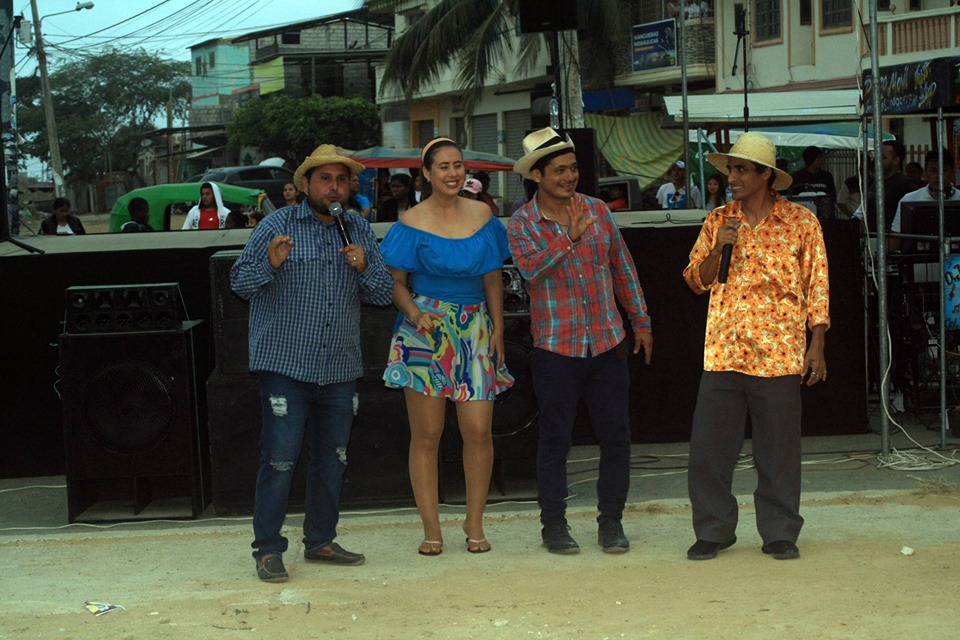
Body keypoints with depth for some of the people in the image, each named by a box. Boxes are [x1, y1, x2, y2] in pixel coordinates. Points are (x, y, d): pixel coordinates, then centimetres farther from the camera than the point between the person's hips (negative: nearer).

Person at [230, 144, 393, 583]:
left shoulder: (360, 231, 10)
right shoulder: (278, 225, -2)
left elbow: (384, 294, 9)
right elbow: (240, 282, -4)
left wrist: (364, 268, -11)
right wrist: (270, 263, -23)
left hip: (341, 368, 5)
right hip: (286, 364, -5)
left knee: (332, 459, 12)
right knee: (280, 458, -6)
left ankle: (321, 541, 24)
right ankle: (268, 550, 1)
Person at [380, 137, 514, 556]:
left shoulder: (482, 216, 8)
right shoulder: (412, 223, -2)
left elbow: (493, 277, 13)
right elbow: (396, 282, 0)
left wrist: (497, 328, 6)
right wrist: (415, 314, -18)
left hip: (474, 329, 3)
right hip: (425, 330, -2)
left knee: (479, 430, -4)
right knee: (426, 434, 0)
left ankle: (474, 524, 10)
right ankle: (431, 529, 8)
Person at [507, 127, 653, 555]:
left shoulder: (598, 210, 6)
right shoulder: (521, 224, -3)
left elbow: (623, 269, 14)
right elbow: (530, 266, -23)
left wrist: (641, 322, 15)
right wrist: (568, 238, -32)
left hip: (608, 343, 3)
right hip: (555, 348, -3)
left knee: (616, 438, 4)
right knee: (555, 440, 4)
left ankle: (611, 522, 17)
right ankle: (554, 525, 16)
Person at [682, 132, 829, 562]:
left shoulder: (801, 222, 2)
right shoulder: (717, 222, 10)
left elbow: (817, 287, 3)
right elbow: (697, 281, 10)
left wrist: (816, 345, -2)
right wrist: (718, 248, -8)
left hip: (778, 354, -2)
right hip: (723, 353, 3)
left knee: (779, 450, 3)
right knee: (709, 447, 2)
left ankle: (779, 533, 16)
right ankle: (713, 530, 15)